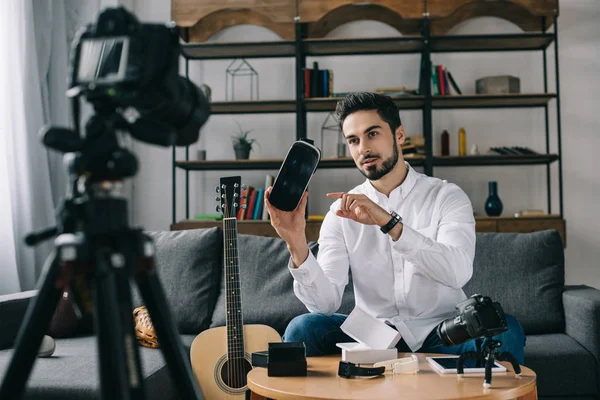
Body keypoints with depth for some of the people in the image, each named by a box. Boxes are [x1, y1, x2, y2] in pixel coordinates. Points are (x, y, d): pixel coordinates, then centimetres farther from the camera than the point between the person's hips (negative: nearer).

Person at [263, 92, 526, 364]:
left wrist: (389, 222, -33)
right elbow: (326, 302, -10)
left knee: (505, 329, -30)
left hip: (441, 332, -1)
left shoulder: (447, 196, -3)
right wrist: (297, 245, -27)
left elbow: (458, 272, -23)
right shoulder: (342, 211, 1)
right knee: (302, 328, -25)